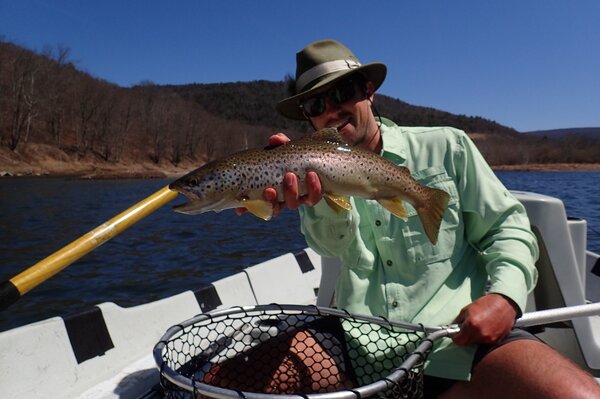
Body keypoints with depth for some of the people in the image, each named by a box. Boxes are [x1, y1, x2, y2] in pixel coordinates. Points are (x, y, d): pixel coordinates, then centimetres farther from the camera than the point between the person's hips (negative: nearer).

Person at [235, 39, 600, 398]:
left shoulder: (446, 147, 8)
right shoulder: (317, 175, 9)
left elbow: (506, 226, 10)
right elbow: (335, 244, -12)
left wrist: (506, 295, -9)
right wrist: (322, 199, -35)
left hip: (461, 337, 1)